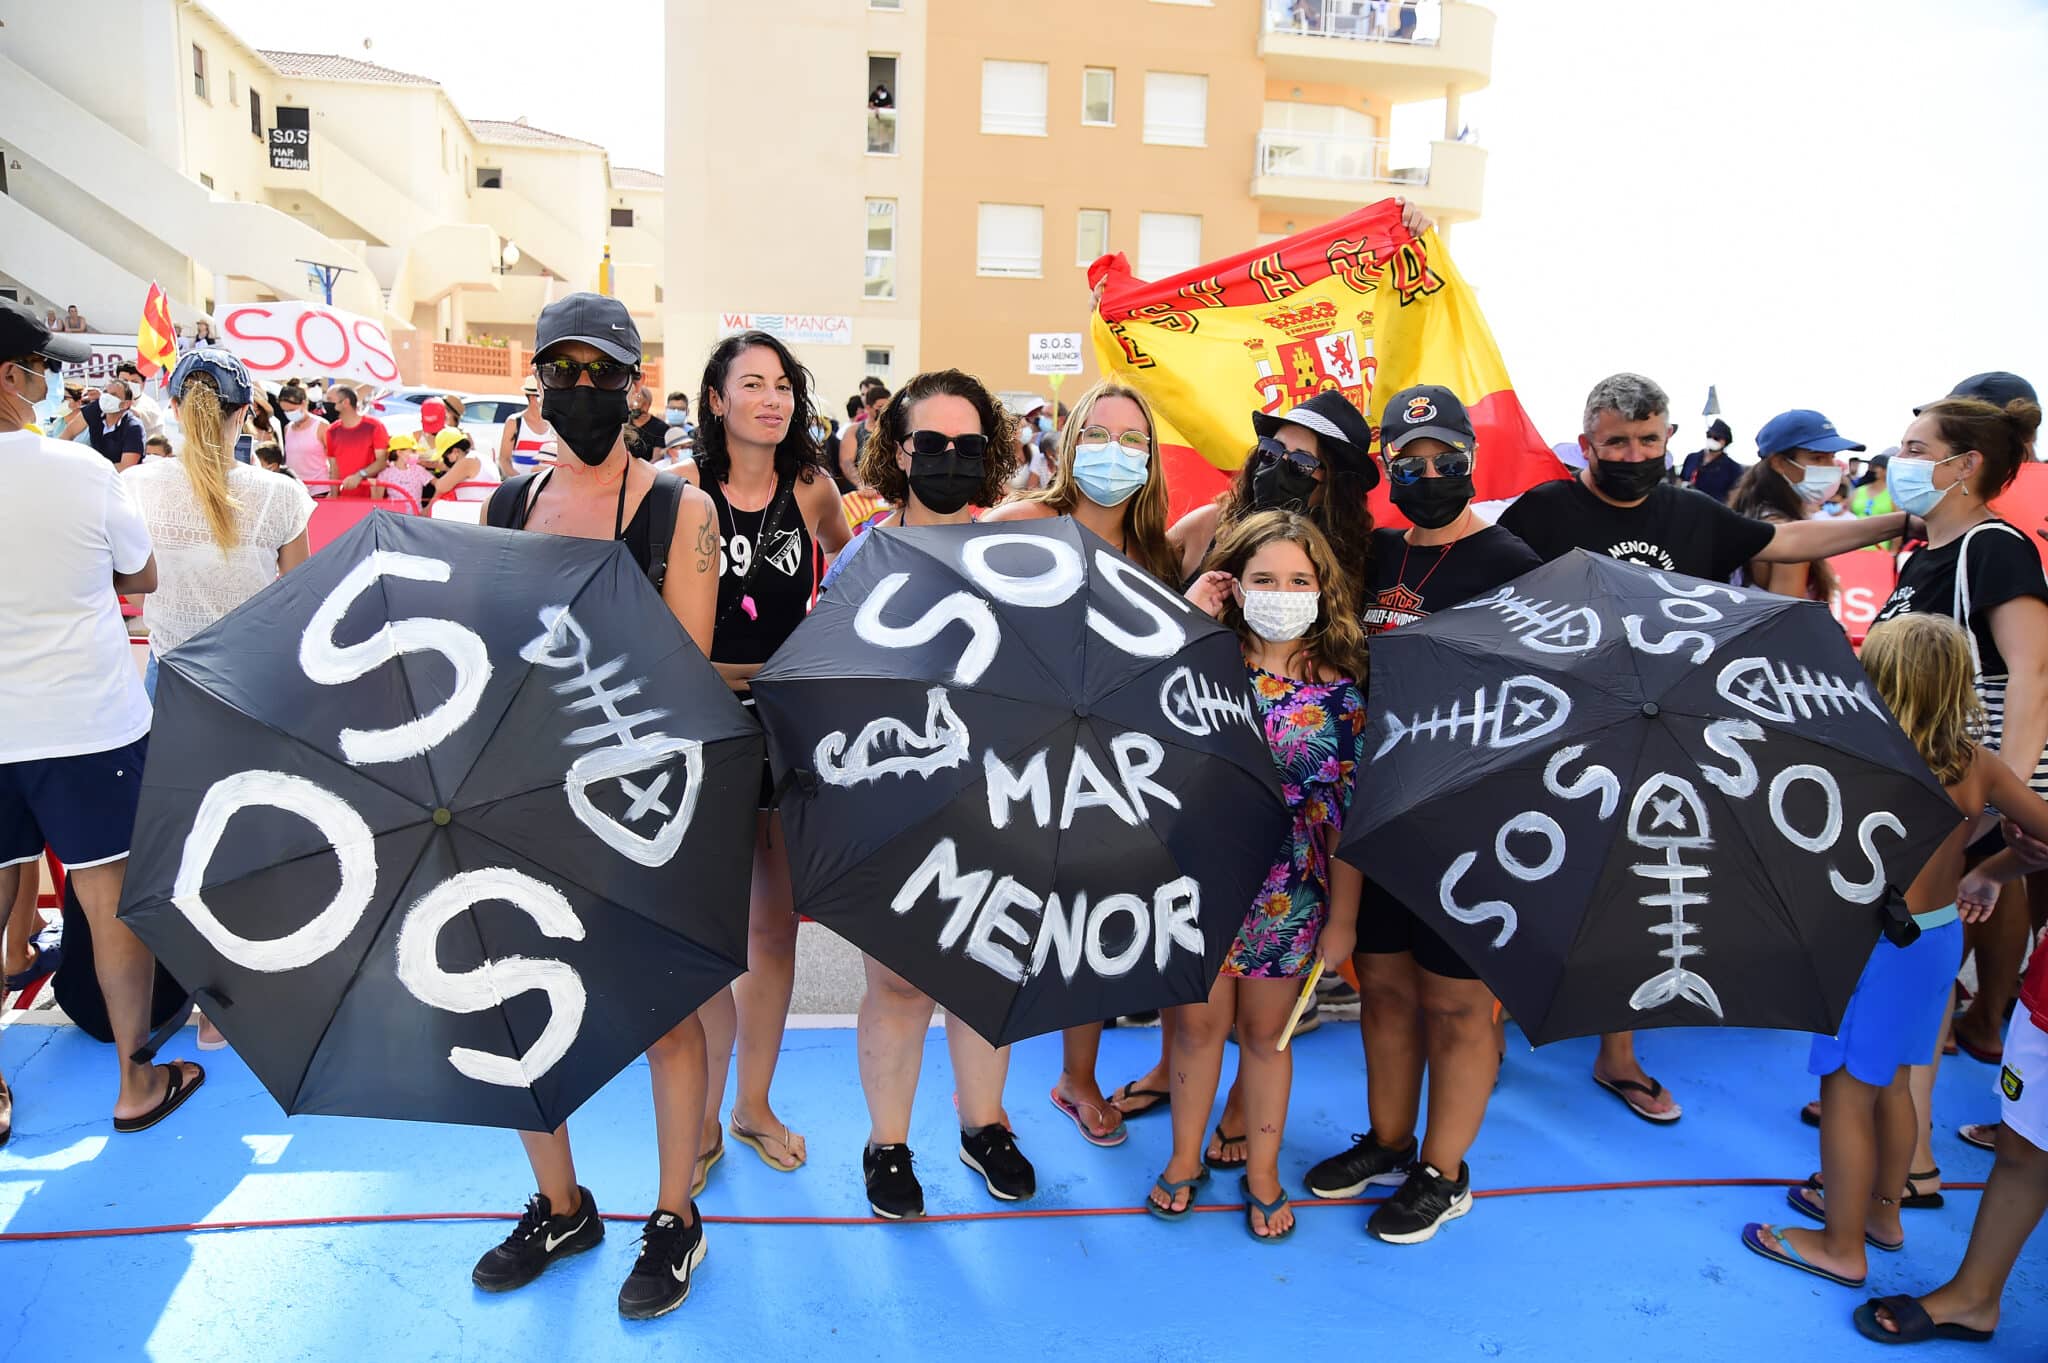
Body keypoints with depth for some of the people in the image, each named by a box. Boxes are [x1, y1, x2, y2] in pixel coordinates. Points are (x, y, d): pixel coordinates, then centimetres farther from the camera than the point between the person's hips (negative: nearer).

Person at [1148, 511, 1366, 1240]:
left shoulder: (1342, 686, -6)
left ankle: (1262, 1171, 37)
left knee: (1265, 1030, 16)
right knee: (1198, 1021, 14)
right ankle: (1186, 1158, 36)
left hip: (1288, 888, 0)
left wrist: (1343, 918, -1)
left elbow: (1350, 810, -3)